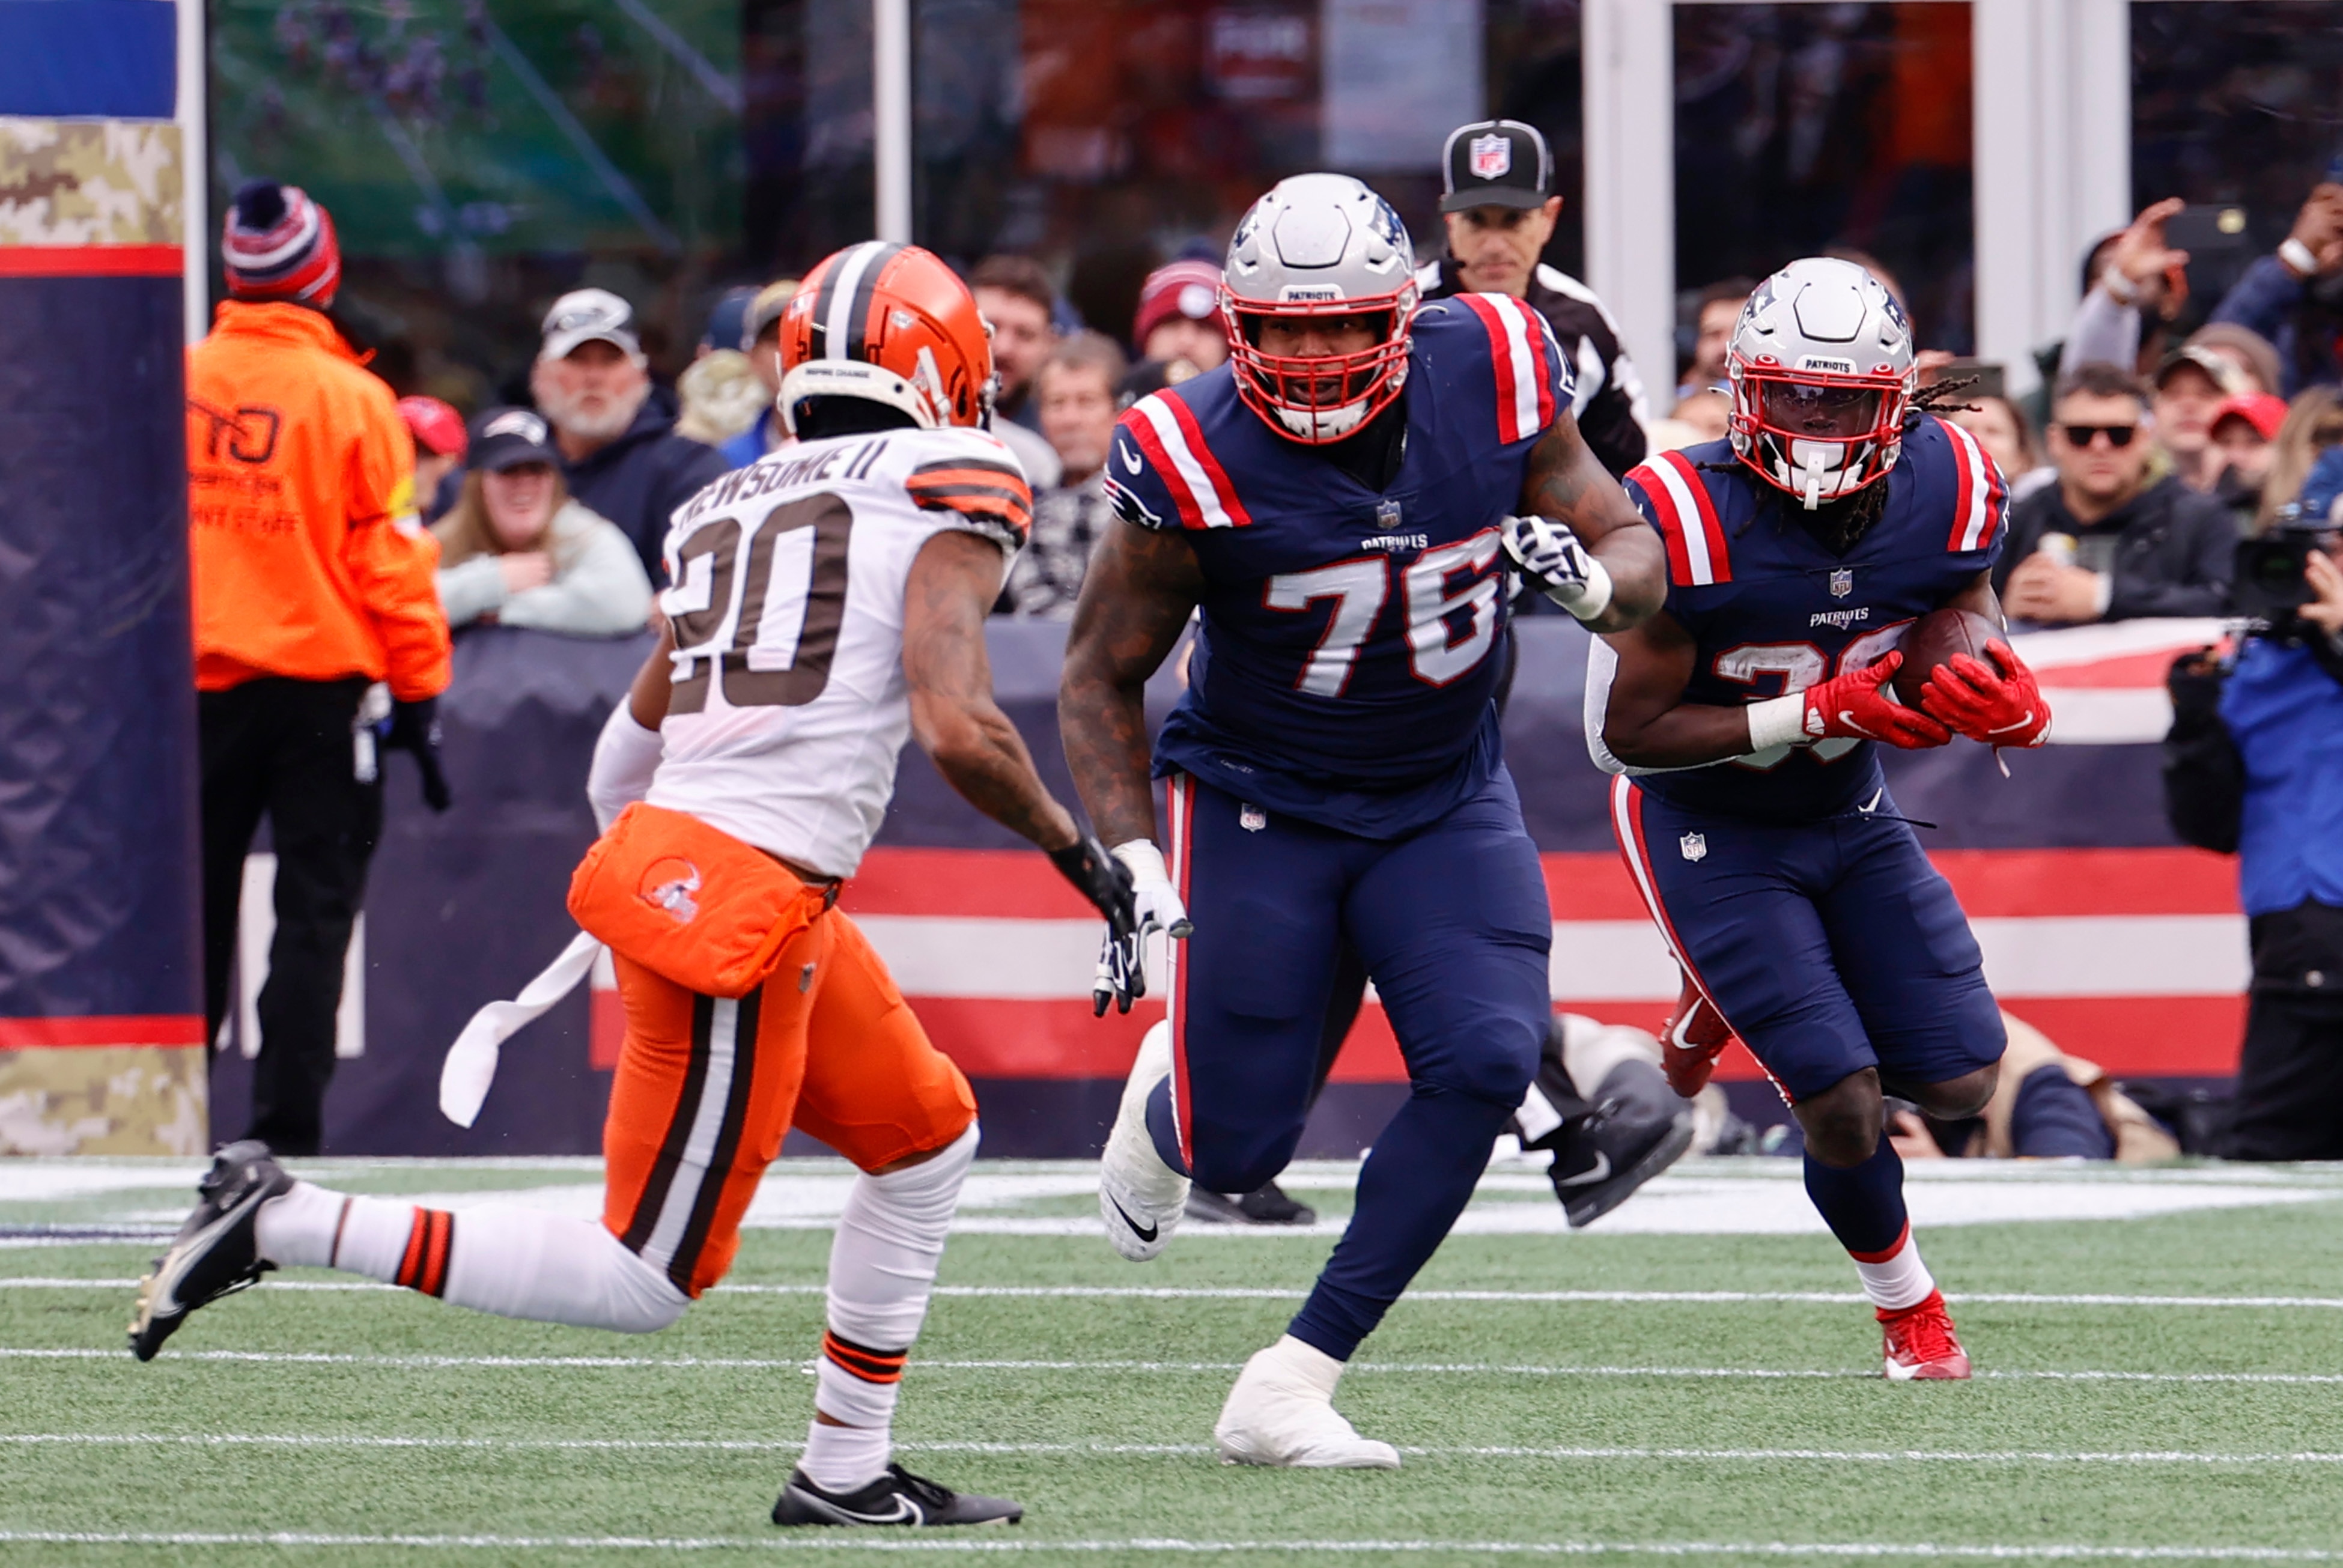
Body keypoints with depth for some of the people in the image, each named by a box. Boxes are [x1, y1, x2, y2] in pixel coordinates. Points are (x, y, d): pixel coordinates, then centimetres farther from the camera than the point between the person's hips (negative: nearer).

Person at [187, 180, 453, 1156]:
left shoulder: (176, 382, -1)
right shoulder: (351, 397, -10)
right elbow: (390, 558, -8)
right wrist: (418, 689, 0)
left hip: (199, 683, 3)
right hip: (322, 685, -3)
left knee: (193, 903, 13)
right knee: (313, 909, 1)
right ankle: (285, 1122, -4)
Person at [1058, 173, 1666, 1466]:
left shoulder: (1491, 378, -13)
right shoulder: (1197, 458, -21)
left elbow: (1636, 555, -2)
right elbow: (1102, 679, -10)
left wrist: (1590, 574, -26)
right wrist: (1132, 862, -21)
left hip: (1444, 801, 3)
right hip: (1259, 807, -3)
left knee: (1483, 1066, -19)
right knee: (1239, 1152, -4)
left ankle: (1288, 1389, -10)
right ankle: (1167, 1099, 38)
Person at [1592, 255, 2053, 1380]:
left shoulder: (1943, 494, -15)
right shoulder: (1690, 524, -29)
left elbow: (1973, 648, -3)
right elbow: (1622, 733, -24)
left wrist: (2003, 704, -29)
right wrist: (1820, 712, -32)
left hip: (1848, 817, 5)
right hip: (1705, 830, -5)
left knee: (1959, 1084, 0)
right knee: (1843, 1108, -12)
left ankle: (1733, 1004, 26)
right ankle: (1903, 1299, 19)